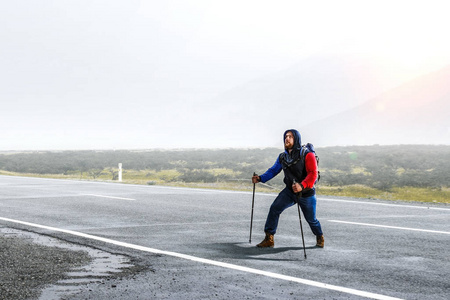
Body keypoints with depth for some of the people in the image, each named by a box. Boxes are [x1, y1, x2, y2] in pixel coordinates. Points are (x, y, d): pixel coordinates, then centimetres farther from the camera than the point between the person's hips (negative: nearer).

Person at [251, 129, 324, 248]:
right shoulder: (282, 157, 0)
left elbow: (313, 174, -27)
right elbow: (273, 170, 6)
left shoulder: (307, 155, -18)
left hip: (306, 193, -4)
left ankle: (320, 237, 41)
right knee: (274, 208, -16)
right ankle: (269, 239, -12)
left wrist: (302, 185, -43)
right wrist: (260, 178, -11)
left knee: (311, 219, 9)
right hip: (290, 191, 4)